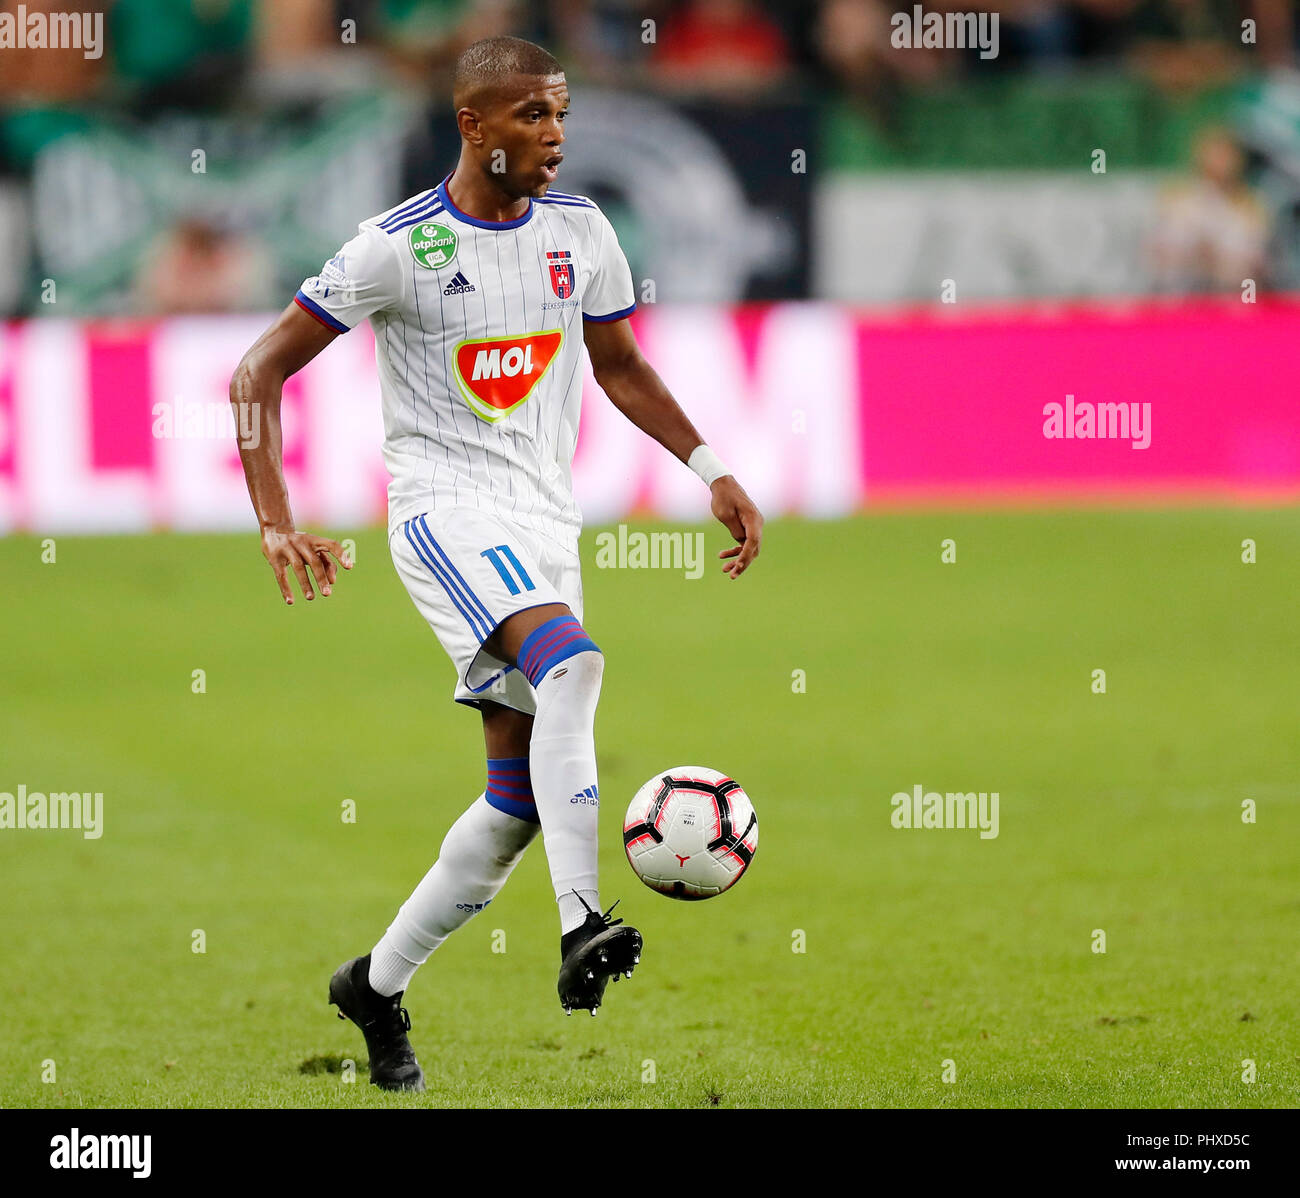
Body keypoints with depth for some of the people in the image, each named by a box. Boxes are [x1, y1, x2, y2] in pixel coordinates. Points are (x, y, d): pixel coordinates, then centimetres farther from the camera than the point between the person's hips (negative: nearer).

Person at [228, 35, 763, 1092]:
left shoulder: (580, 232, 6)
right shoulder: (401, 246, -9)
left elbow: (622, 369, 21)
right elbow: (258, 376, -7)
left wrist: (712, 470, 9)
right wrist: (278, 524, -17)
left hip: (546, 522, 6)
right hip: (446, 511, -6)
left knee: (520, 795, 3)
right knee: (571, 659, -34)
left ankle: (379, 984, 20)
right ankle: (583, 927, -42)